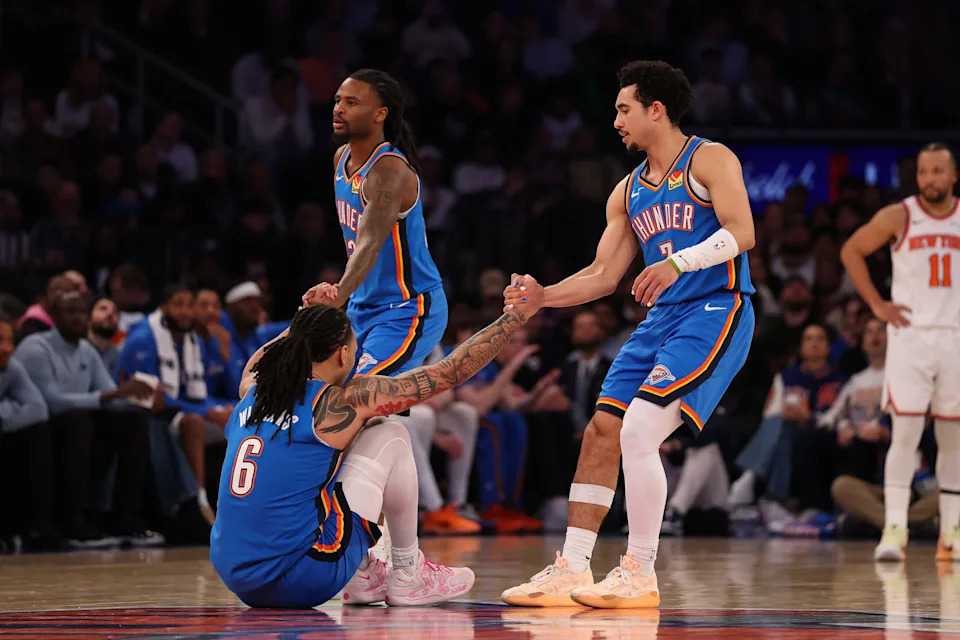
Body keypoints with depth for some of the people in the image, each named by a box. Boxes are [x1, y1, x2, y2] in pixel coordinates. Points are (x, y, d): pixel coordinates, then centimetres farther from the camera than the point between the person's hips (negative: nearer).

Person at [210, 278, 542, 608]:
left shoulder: (251, 392, 10)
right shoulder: (343, 401, -6)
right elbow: (452, 371, 1)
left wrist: (308, 319, 44)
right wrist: (518, 314, 11)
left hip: (234, 577, 6)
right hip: (302, 584, -6)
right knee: (390, 437, 8)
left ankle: (361, 576, 27)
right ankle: (409, 576, 18)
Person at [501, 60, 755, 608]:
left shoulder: (709, 160, -4)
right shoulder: (628, 193, 18)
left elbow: (742, 233, -17)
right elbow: (604, 276, 19)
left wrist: (678, 262, -30)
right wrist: (544, 296, 3)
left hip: (715, 312, -8)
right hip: (661, 318, 8)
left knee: (639, 432, -20)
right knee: (600, 433, 1)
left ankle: (640, 574, -12)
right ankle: (571, 570, 7)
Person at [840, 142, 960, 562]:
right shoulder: (898, 217, -2)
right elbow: (851, 251, 6)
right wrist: (877, 304, -1)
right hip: (910, 333, -3)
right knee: (906, 432, -11)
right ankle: (895, 530, -12)